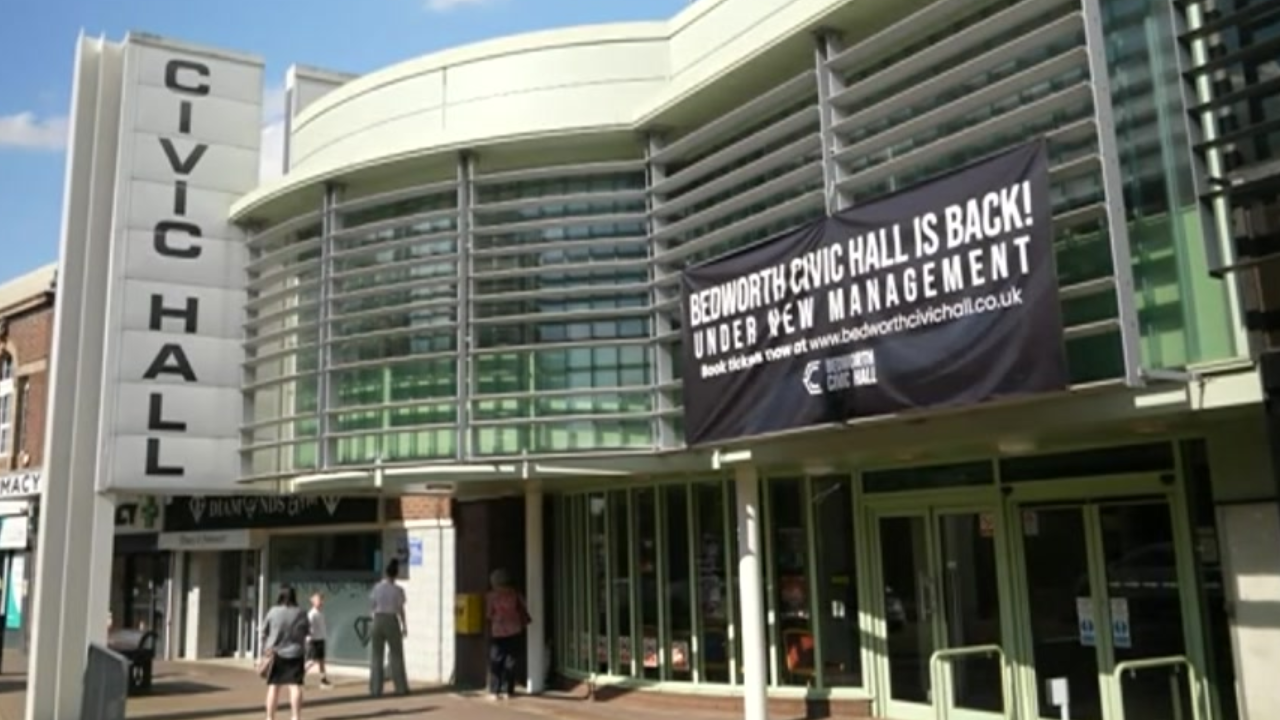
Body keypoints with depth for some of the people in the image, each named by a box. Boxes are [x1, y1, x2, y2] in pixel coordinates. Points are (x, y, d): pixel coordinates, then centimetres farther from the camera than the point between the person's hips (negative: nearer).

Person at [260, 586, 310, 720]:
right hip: (295, 654, 0)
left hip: (276, 654, 0)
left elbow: (264, 632, 1)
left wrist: (265, 647, 14)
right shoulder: (300, 613, -3)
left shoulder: (273, 612, -5)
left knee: (273, 686, 7)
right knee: (295, 686, 0)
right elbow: (307, 633, 4)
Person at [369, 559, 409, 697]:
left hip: (378, 620, 2)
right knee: (396, 655, 8)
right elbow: (400, 610, -3)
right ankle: (401, 687, 11)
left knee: (376, 656, 7)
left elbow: (373, 604, 5)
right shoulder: (398, 590, -7)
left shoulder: (377, 587, -1)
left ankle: (375, 689, 5)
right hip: (391, 620, -2)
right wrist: (404, 626, 4)